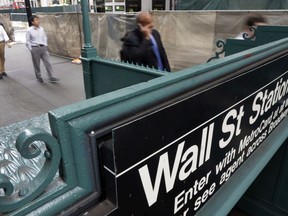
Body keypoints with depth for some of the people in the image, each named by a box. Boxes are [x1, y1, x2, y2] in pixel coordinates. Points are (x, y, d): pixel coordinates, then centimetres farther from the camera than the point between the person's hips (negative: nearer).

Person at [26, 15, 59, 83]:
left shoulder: (41, 29, 6)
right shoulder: (29, 30, -4)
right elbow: (27, 41, 0)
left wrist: (45, 46, 9)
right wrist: (31, 49, -4)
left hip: (43, 47, 3)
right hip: (35, 48, -3)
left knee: (47, 62, -2)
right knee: (36, 64, 6)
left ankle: (51, 78, -1)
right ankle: (39, 77, 20)